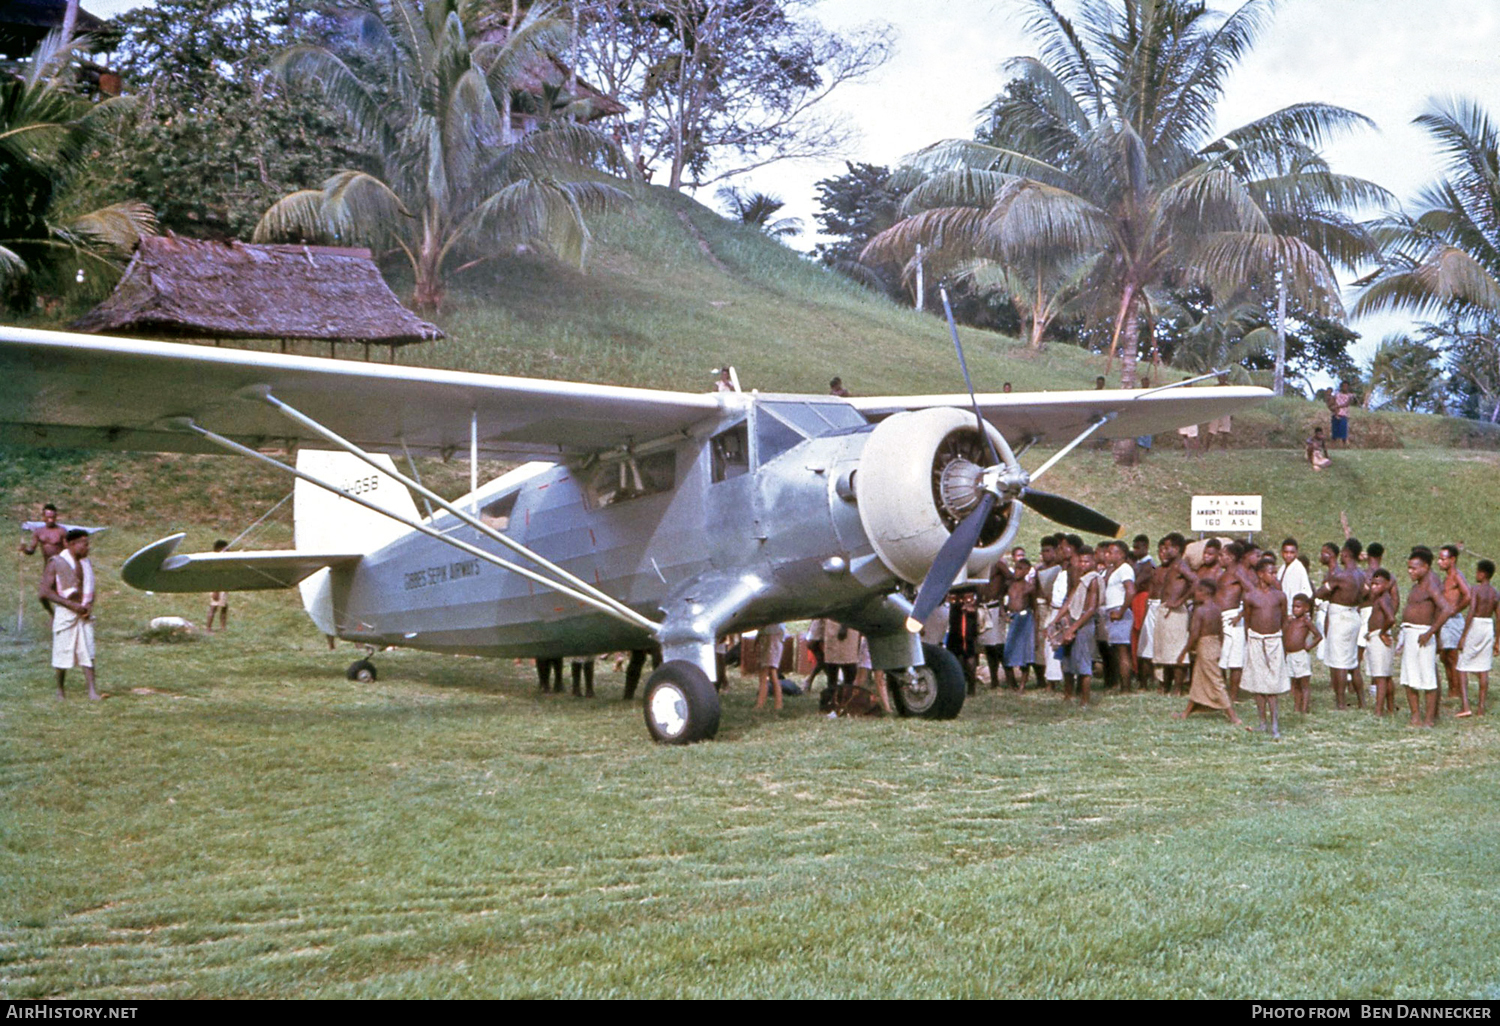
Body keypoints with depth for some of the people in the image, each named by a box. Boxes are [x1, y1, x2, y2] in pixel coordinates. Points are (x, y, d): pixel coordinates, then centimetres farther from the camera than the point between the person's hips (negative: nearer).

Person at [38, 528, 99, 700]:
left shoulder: (87, 563, 10)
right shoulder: (56, 563, -7)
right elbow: (45, 591, -13)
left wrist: (89, 606, -1)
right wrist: (71, 605, -17)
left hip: (84, 614, 4)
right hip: (65, 613, -4)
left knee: (88, 652, -5)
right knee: (63, 653, 3)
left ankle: (92, 691, -8)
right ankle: (60, 690, 20)